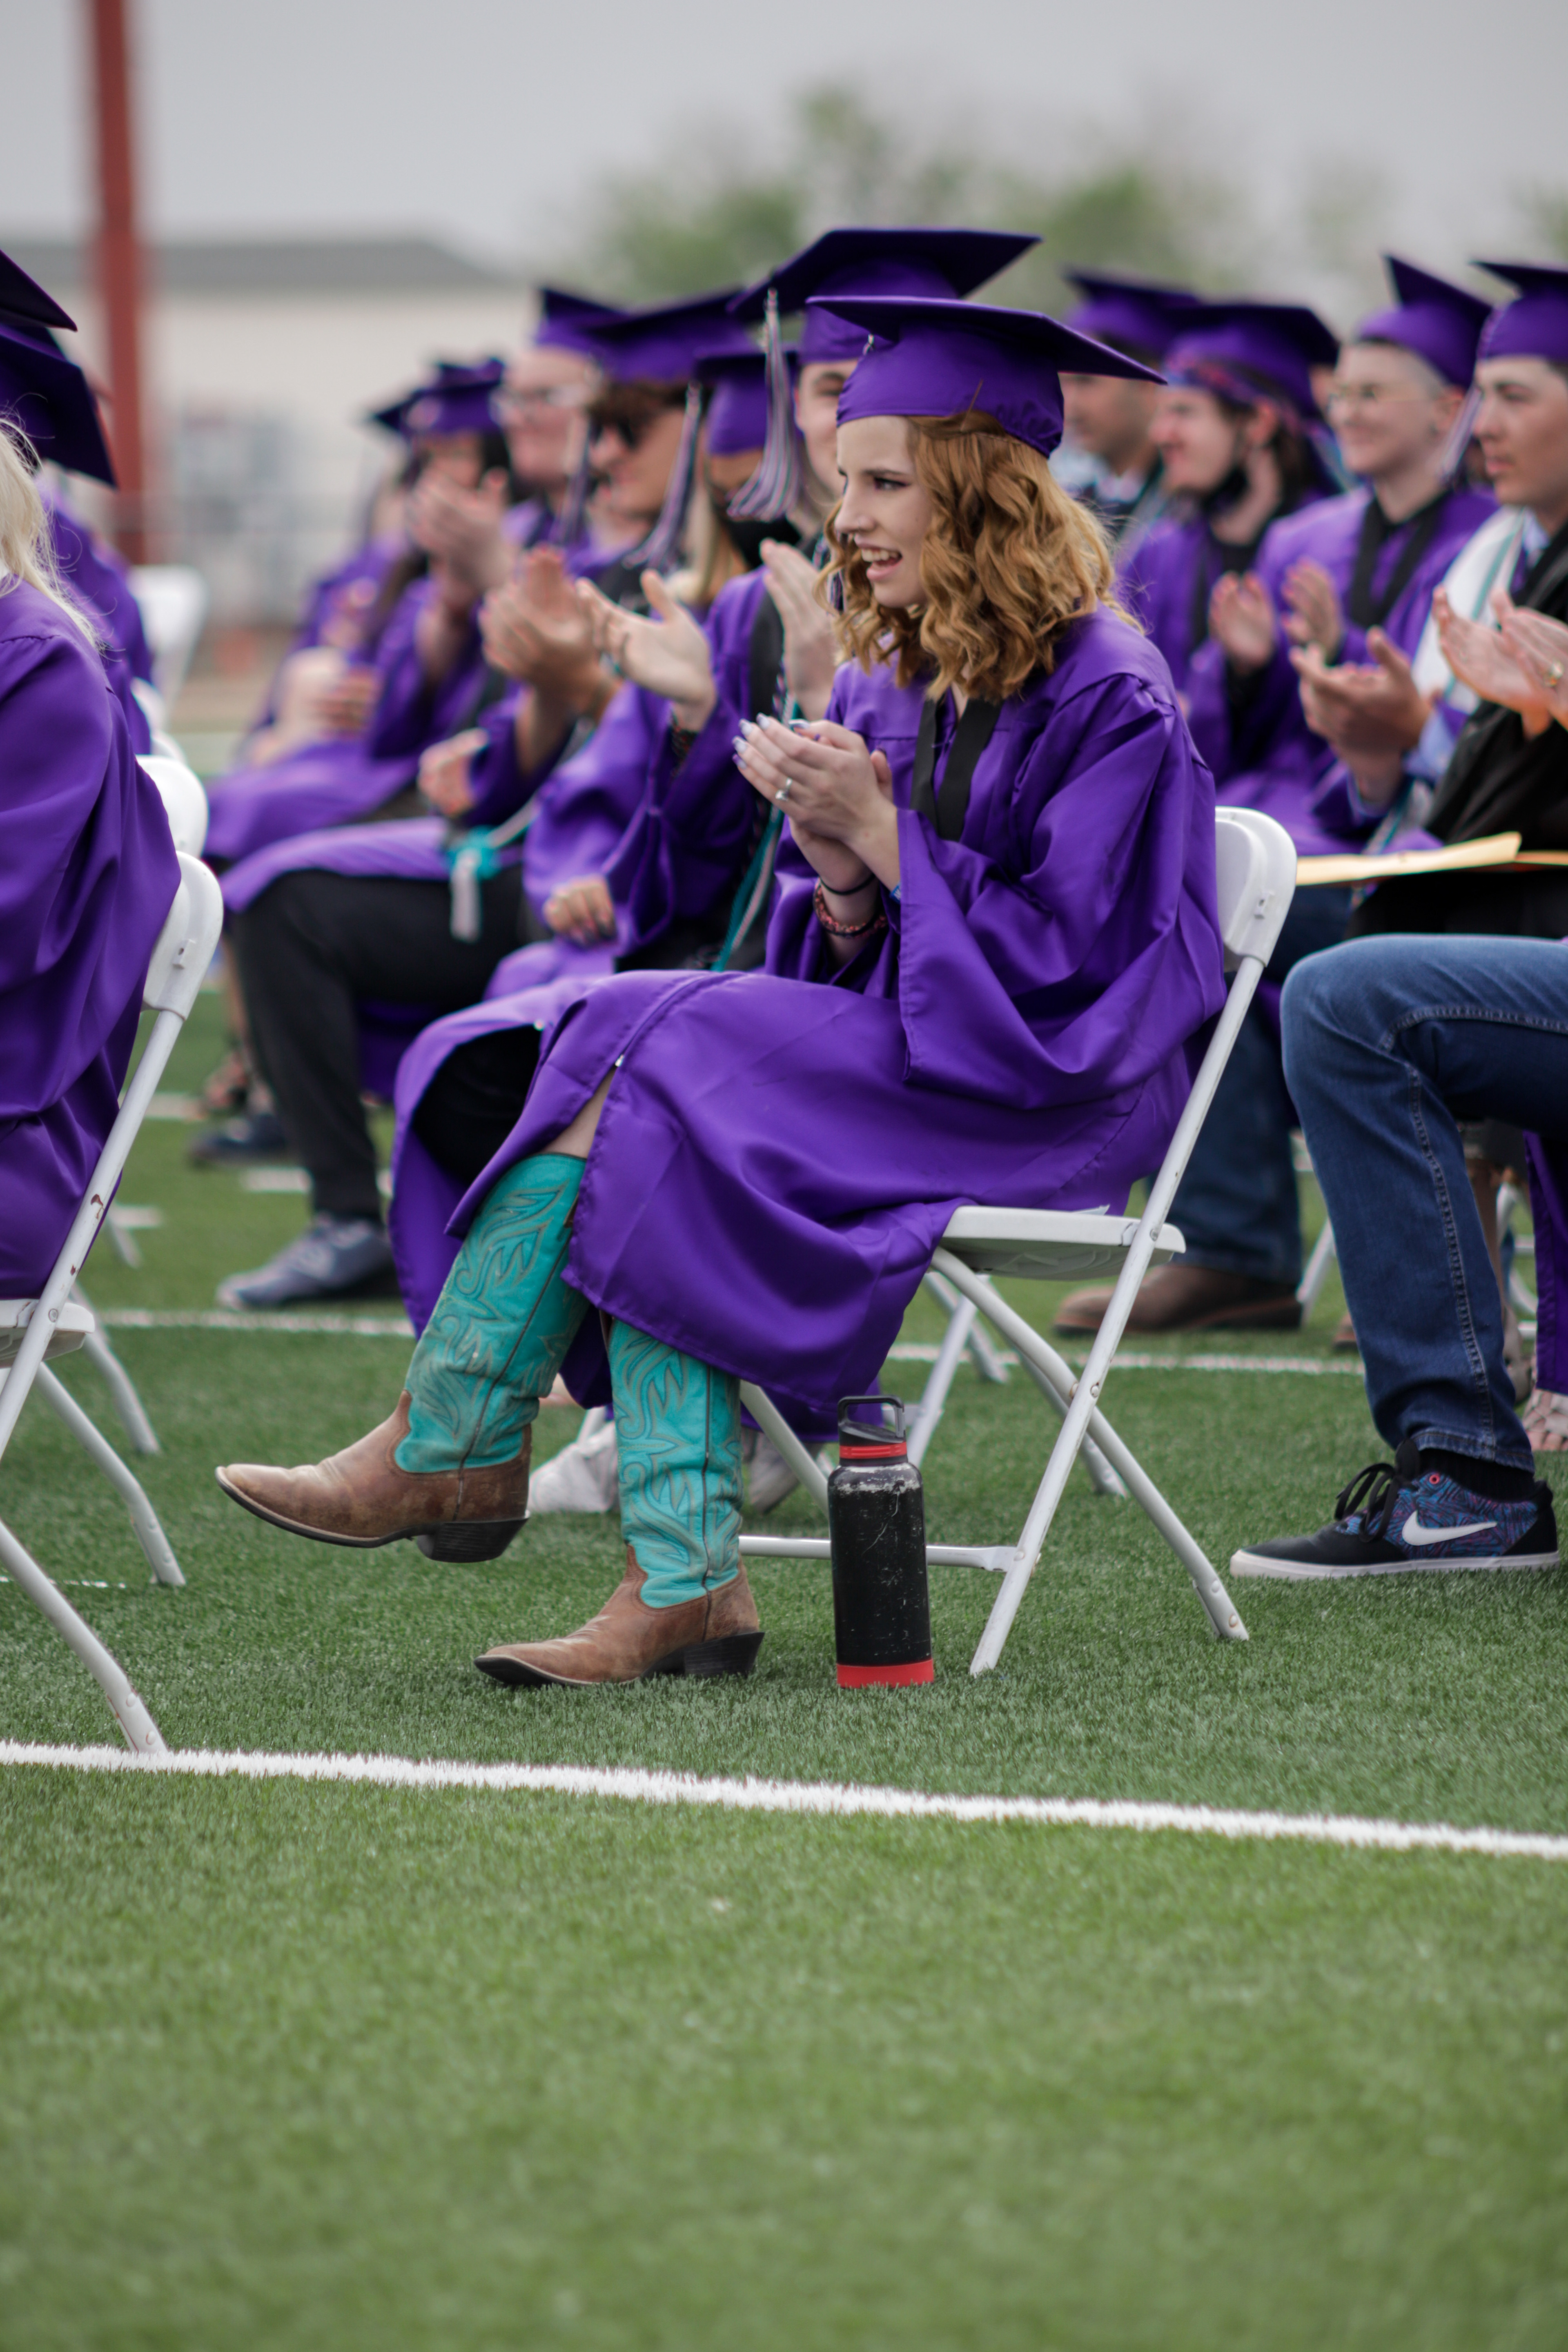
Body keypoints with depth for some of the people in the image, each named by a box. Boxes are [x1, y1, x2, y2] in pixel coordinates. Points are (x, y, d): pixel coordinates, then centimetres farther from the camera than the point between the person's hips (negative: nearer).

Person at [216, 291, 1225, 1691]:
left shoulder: (1107, 701, -12)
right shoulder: (887, 690, 13)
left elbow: (1058, 964, -18)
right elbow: (846, 955, 13)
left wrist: (880, 834, -20)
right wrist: (838, 881, -10)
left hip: (1043, 1097, -8)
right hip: (898, 1048, 8)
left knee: (648, 1063, -23)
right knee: (647, 1161, -23)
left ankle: (446, 1455, -14)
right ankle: (684, 1585, -31)